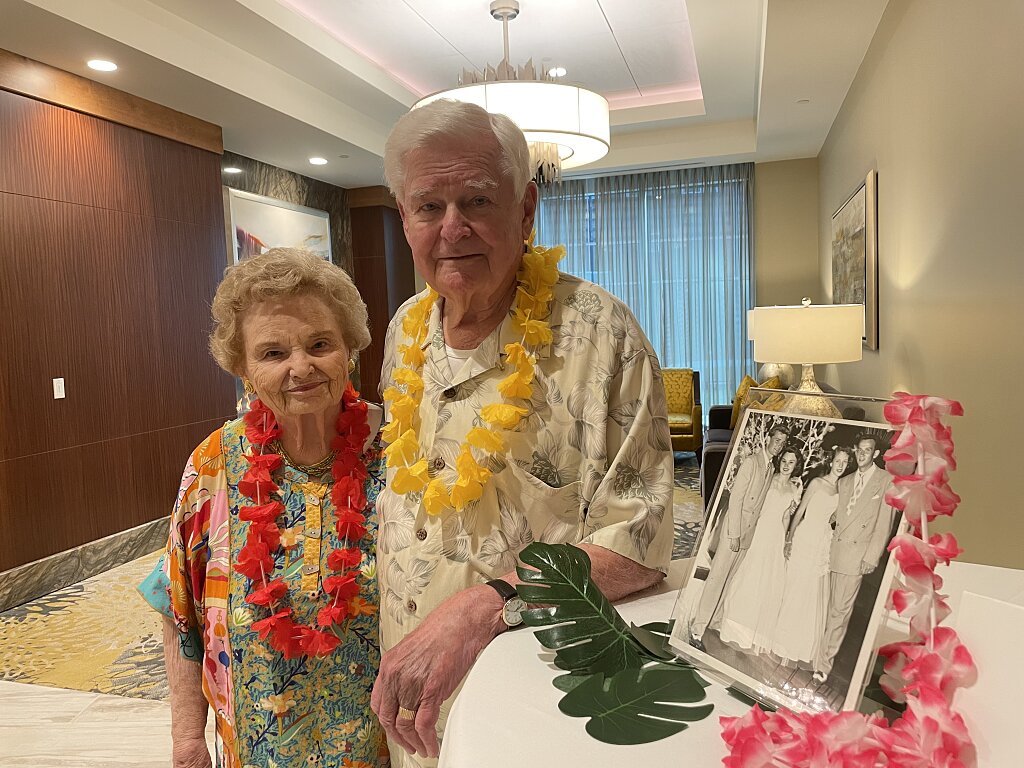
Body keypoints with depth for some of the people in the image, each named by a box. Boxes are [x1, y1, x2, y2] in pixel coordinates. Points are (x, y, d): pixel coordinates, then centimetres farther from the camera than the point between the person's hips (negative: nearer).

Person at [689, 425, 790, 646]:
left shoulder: (771, 467, 12)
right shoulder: (751, 462, -13)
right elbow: (736, 499, -15)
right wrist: (734, 535, -16)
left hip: (748, 532, 8)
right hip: (734, 528, -8)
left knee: (727, 579, 11)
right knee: (716, 578, -6)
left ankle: (705, 621, 21)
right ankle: (697, 630, 0)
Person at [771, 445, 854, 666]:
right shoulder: (817, 483, -6)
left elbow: (834, 516, 12)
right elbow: (800, 511, -6)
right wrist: (789, 540, -10)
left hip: (824, 542, 5)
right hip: (805, 539, -5)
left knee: (815, 596, 9)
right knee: (794, 591, 3)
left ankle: (804, 649, 21)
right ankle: (784, 644, 16)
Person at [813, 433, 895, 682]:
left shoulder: (887, 481, -1)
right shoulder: (844, 481, 17)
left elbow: (884, 523, -4)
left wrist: (871, 557, -8)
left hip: (857, 553, -5)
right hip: (835, 550, 5)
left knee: (840, 610, -5)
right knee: (833, 607, 8)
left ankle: (823, 663, 0)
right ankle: (825, 653, 16)